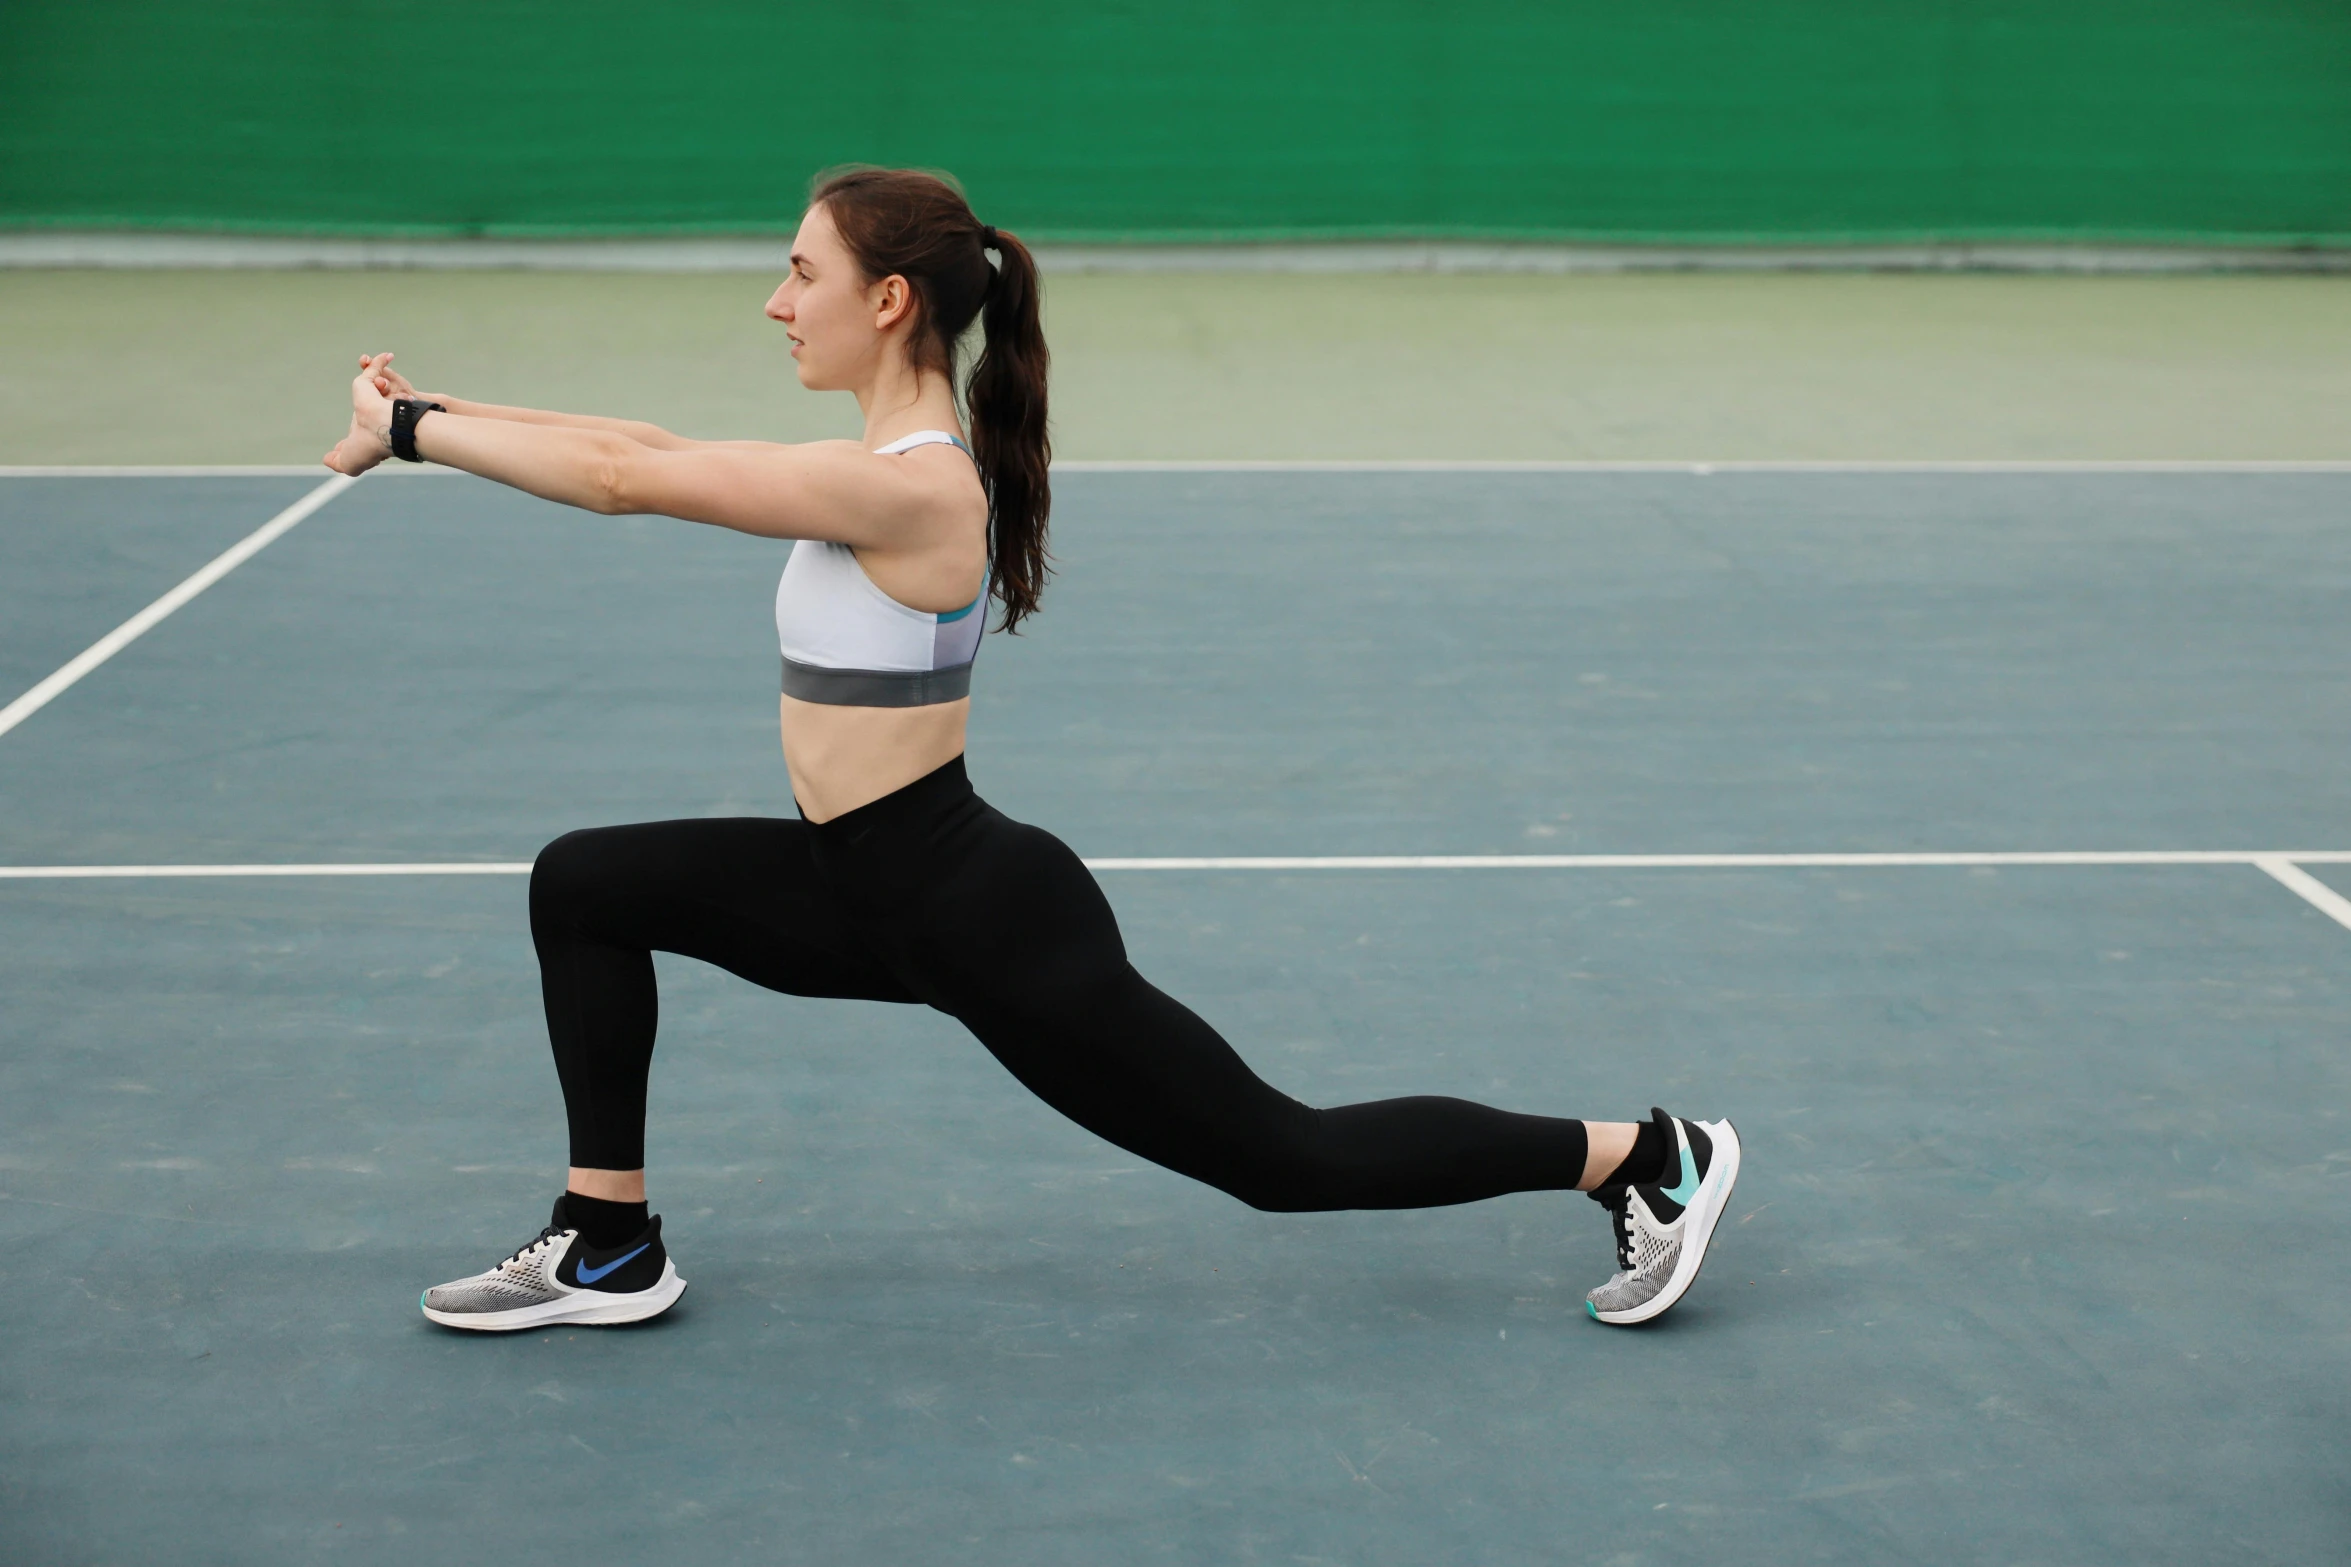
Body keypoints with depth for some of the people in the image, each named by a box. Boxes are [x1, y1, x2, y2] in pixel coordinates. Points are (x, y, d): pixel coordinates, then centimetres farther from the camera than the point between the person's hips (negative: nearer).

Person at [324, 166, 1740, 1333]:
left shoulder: (909, 490, -25)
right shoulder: (898, 457, 4)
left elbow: (627, 479, -23)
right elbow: (654, 448, 8)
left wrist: (409, 429, -13)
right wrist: (437, 409, 4)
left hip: (986, 920, -9)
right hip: (890, 897, 9)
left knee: (1284, 1156, 0)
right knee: (586, 885, 8)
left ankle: (1650, 1158, 14)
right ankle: (609, 1251, 16)